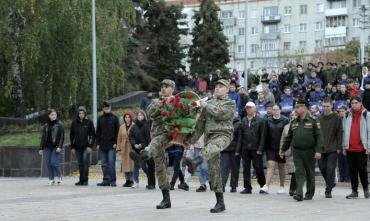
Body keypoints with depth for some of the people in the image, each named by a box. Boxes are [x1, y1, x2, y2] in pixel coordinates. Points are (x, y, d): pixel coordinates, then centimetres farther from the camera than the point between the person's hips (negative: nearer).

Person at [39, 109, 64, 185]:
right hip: (47, 147, 4)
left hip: (56, 147, -4)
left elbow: (62, 136, -4)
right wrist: (41, 148, 12)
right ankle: (51, 179, 8)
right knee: (48, 163, 0)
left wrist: (60, 147, -14)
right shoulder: (46, 126, 13)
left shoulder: (60, 124, 1)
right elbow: (43, 137, 17)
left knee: (54, 162, -13)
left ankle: (59, 176, 9)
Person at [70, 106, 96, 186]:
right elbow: (71, 135, 12)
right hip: (77, 147, 3)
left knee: (85, 162, -10)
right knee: (80, 164, 8)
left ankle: (85, 180, -7)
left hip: (86, 146, -3)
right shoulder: (74, 123, 7)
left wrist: (90, 146, -9)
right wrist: (72, 147, 7)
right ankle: (81, 180, 13)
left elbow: (93, 135, -1)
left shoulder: (89, 122, 0)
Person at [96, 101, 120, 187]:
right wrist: (97, 143, 4)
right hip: (102, 145, 4)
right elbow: (97, 132, 13)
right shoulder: (100, 119, 12)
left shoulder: (114, 118, 3)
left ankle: (113, 180, -5)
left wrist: (115, 142, -8)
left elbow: (117, 131, 1)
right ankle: (106, 180, 9)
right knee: (104, 164, 5)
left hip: (111, 145, -4)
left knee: (111, 163, -8)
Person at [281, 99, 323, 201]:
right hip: (296, 151, 3)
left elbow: (319, 137, -8)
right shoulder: (294, 123, 12)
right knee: (299, 173, -6)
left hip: (309, 151, -3)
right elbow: (289, 137, 21)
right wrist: (283, 149, 24)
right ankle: (299, 194, -14)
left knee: (310, 174, 7)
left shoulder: (313, 122, -3)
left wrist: (318, 151, -17)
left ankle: (309, 194, 20)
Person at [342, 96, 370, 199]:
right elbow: (344, 131, 13)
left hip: (362, 148, -4)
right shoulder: (348, 115, 10)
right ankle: (354, 191, 10)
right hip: (350, 148, 4)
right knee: (352, 170, 5)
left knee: (362, 169, 0)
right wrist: (344, 145, 8)